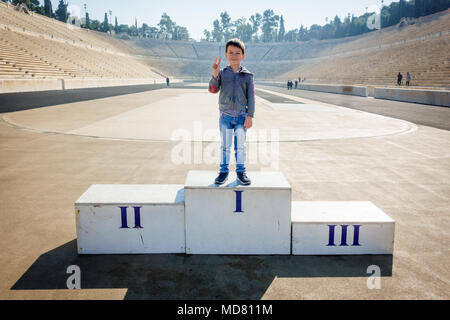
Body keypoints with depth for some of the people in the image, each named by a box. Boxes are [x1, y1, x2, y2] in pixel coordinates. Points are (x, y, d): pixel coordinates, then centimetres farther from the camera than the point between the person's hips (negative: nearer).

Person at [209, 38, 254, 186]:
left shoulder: (247, 75, 2)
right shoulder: (222, 73, 4)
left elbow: (251, 96, 1)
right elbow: (213, 89, -6)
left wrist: (250, 116, -5)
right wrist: (215, 75, -21)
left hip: (241, 116, 0)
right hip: (225, 116, 1)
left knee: (240, 146, 6)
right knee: (225, 145, 7)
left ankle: (241, 171, 19)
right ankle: (224, 171, 18)